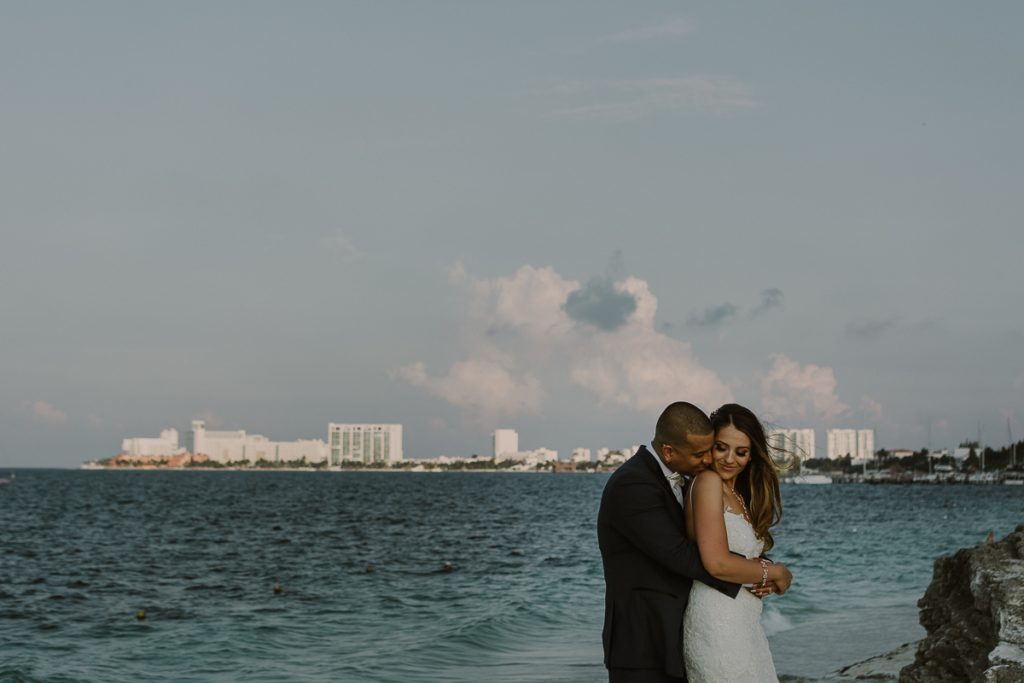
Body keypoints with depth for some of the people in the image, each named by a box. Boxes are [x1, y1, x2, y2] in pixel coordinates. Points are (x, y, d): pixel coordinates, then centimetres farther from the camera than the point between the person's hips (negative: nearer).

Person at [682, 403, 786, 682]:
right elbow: (717, 563, -18)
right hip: (718, 623, -9)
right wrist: (772, 572, -4)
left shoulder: (739, 494, 17)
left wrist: (765, 576, -4)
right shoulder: (708, 482, -9)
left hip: (742, 624, 9)